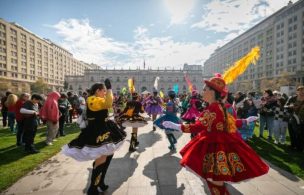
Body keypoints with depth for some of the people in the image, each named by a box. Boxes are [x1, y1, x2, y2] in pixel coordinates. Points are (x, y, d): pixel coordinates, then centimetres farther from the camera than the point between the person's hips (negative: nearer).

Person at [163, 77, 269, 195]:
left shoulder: (213, 108, -23)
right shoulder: (220, 106, 8)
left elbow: (198, 127, -31)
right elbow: (233, 121, 18)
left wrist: (175, 126, -30)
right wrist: (246, 121, 40)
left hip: (216, 146, -10)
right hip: (220, 143, 10)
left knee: (215, 179, 2)